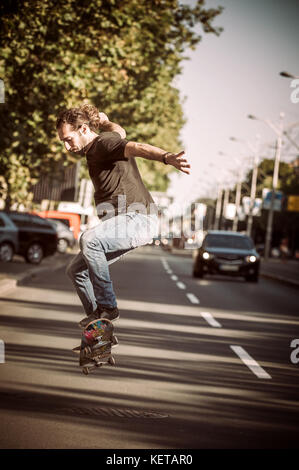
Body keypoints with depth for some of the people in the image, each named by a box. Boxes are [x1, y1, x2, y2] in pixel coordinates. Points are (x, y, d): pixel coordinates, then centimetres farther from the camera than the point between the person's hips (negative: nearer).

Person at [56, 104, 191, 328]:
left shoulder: (104, 142, -13)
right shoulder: (94, 148, 14)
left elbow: (136, 148, -34)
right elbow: (120, 133, 36)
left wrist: (166, 157, -52)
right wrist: (105, 122, 55)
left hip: (137, 218, -11)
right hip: (122, 223, 11)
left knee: (89, 239, -34)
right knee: (76, 270, 11)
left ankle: (107, 306, -25)